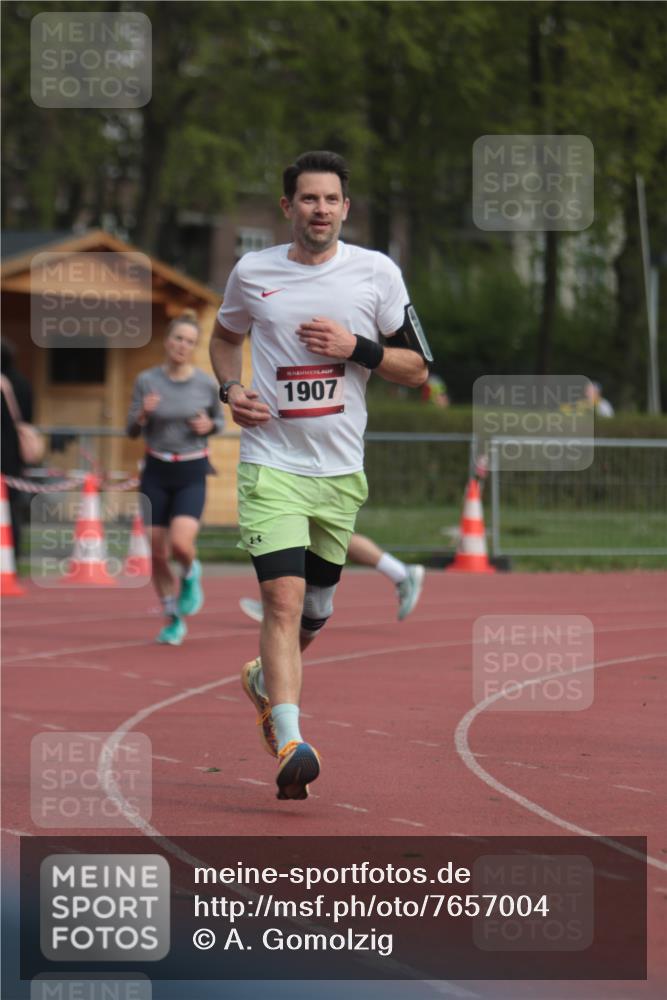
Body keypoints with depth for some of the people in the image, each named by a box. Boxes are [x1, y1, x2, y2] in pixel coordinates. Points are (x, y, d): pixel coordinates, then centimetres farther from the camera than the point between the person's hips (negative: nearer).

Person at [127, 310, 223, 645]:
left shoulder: (206, 384, -3)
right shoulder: (147, 380, -3)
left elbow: (220, 421, 13)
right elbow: (132, 430, 2)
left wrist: (208, 426, -10)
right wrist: (143, 413, -20)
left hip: (192, 474, -1)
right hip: (157, 472, 1)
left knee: (181, 544, -22)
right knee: (157, 552, 3)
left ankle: (190, 574, 14)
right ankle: (173, 620, 21)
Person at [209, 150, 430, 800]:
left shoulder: (377, 273, 1)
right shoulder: (252, 272, 1)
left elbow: (417, 369, 5)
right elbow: (225, 336, 21)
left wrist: (356, 348, -12)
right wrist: (231, 390, 2)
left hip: (341, 470, 3)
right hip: (271, 462, -3)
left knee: (315, 610, 16)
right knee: (284, 601, -19)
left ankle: (266, 680, 47)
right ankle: (289, 745, -25)